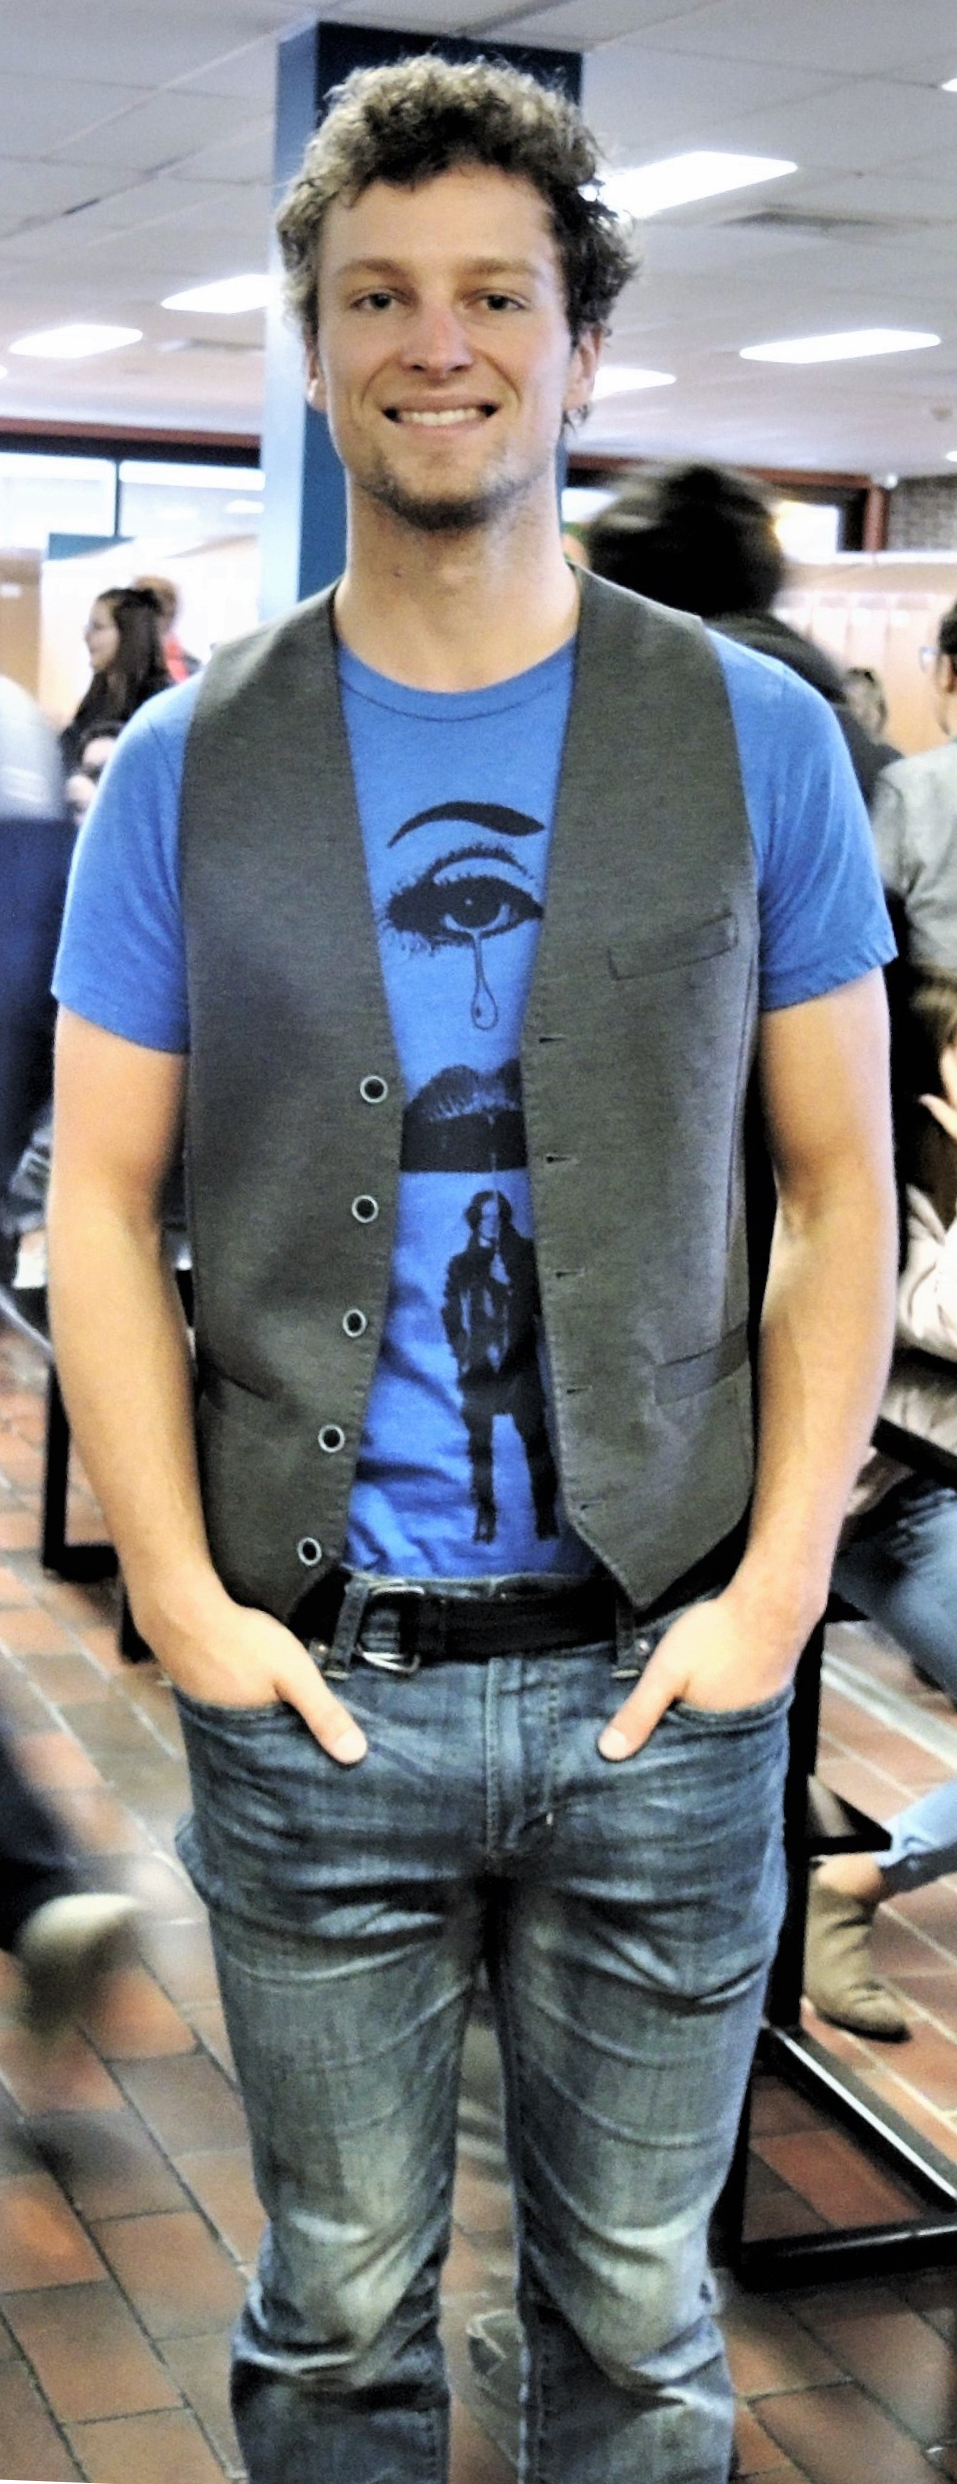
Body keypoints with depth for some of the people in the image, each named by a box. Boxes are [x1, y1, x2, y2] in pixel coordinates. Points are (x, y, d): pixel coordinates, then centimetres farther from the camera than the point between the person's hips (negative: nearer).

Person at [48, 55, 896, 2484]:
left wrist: (777, 1589, -7)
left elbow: (841, 1191, 2)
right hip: (311, 1688, 0)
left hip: (660, 1683, 0)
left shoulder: (754, 739, 0)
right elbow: (102, 1207, 2)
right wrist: (183, 1601, -7)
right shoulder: (185, 768, 2)